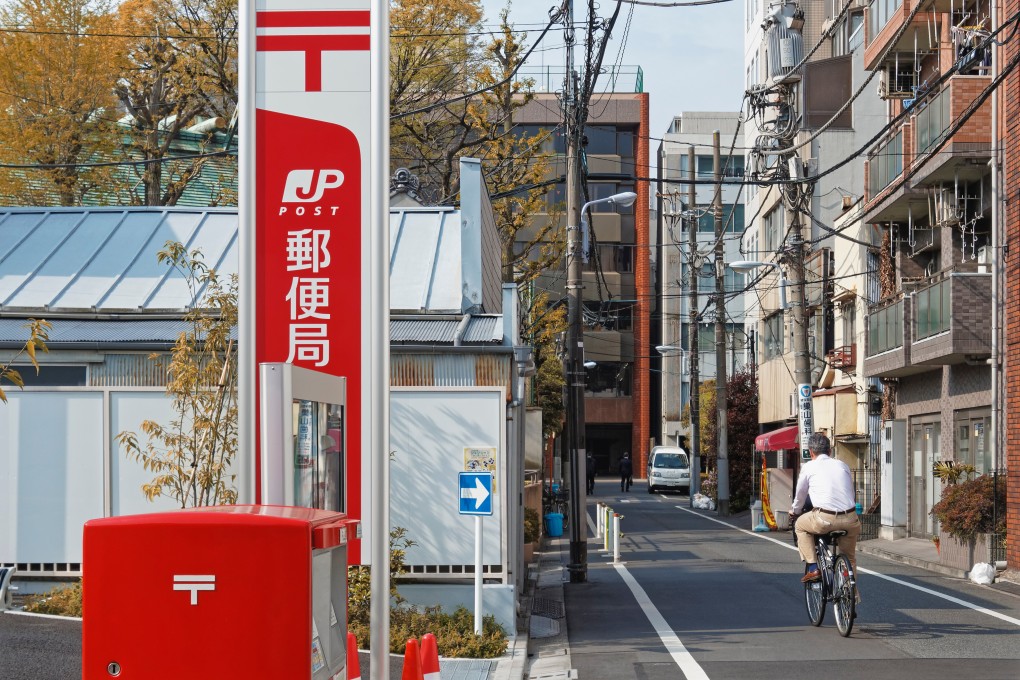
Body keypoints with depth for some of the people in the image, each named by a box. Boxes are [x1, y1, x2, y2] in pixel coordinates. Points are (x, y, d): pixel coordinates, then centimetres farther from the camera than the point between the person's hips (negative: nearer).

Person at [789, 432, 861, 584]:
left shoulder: (809, 467, 10)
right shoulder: (842, 465, 20)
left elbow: (800, 495, 21)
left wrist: (795, 511, 42)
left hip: (825, 520, -4)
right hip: (850, 519, 4)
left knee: (800, 525, 26)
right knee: (850, 557, 26)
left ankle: (813, 568, 15)